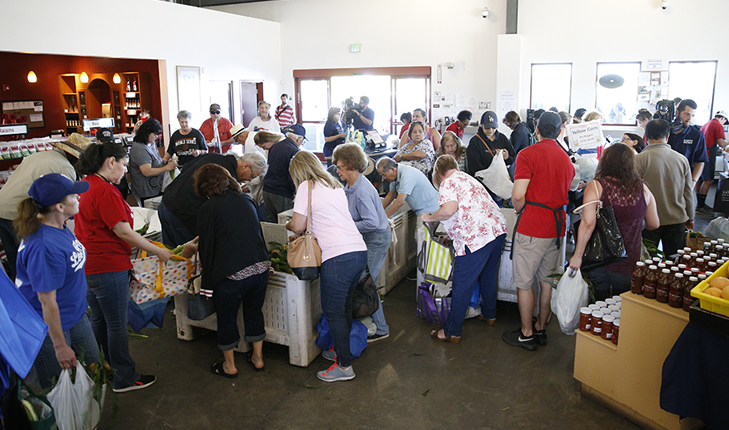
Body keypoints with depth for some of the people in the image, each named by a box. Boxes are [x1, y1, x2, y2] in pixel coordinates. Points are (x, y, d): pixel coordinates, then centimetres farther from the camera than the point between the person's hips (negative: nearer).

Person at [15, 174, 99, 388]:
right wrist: (60, 347, -20)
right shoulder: (43, 247, -32)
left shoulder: (60, 227, -3)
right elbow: (47, 302, -27)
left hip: (75, 315, 9)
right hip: (49, 327, -9)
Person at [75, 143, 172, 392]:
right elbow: (123, 231, -21)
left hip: (88, 266, 10)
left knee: (98, 320, 22)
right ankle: (124, 379, 16)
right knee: (117, 325, 2)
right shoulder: (105, 191, -21)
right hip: (107, 267, -10)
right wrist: (158, 251, -13)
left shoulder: (86, 185, 10)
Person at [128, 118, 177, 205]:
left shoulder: (152, 144, 10)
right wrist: (167, 168, -22)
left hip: (157, 188, 9)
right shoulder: (139, 148, -19)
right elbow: (147, 172, -26)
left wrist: (166, 161, 4)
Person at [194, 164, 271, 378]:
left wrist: (208, 283, 6)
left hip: (231, 274, -5)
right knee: (255, 312, 23)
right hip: (260, 268, 5)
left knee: (227, 319, 16)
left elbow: (206, 246, -2)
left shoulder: (208, 208, -4)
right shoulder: (247, 200, 10)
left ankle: (229, 366, 31)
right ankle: (258, 357, 37)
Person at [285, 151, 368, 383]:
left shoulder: (307, 186, 0)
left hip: (338, 257, -8)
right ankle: (340, 350, 36)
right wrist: (312, 226, 30)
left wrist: (287, 224, 20)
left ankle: (344, 366, 13)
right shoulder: (335, 185, 21)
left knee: (333, 312, 4)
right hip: (359, 251, 8)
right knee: (344, 307, 21)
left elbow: (298, 226, -1)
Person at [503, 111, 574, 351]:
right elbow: (565, 194, 18)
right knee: (548, 280, 16)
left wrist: (521, 212, 1)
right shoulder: (566, 159, 12)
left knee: (524, 283, 4)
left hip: (532, 227, -7)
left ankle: (526, 334, 12)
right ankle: (541, 329, 27)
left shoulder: (528, 154, -10)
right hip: (557, 227, 7)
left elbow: (518, 195, -17)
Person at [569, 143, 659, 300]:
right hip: (628, 262, 2)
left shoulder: (595, 186, -11)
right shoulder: (643, 189, -1)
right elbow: (654, 224, 10)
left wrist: (578, 256, -16)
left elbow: (588, 222, -21)